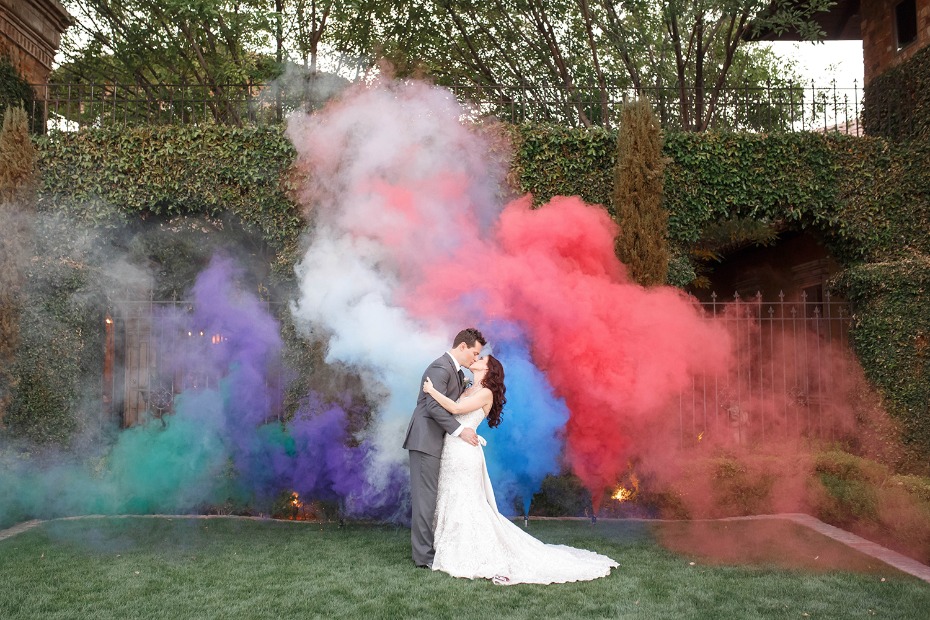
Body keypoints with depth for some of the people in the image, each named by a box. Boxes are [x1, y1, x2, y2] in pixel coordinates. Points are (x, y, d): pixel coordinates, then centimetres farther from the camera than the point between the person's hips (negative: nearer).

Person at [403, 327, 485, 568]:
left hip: (435, 441, 10)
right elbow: (434, 406, -23)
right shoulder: (440, 368, -15)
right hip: (425, 440, -10)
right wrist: (460, 431, -22)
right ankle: (424, 556, -1)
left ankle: (430, 548, 16)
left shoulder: (457, 372, 17)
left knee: (430, 496, 11)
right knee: (425, 496, -6)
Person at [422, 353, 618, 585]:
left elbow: (455, 408, -22)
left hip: (464, 454, -8)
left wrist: (432, 391, -13)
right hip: (452, 452, 8)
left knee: (464, 506, -4)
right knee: (454, 504, 12)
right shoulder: (469, 391, 16)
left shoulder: (485, 393, -11)